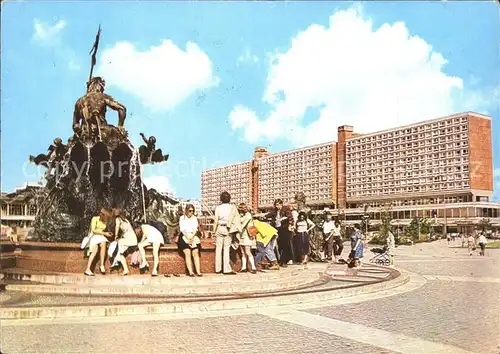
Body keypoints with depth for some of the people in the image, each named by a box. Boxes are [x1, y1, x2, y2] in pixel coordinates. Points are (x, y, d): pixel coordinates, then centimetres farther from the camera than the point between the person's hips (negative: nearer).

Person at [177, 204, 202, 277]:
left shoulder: (195, 218, 16)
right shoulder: (182, 218, 8)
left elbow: (196, 229, 6)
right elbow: (182, 229, -1)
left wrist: (192, 237, -10)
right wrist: (188, 238, -12)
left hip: (193, 237, 2)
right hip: (184, 236, -2)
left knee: (196, 253, -15)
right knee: (187, 253, -19)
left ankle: (198, 271, -22)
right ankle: (190, 272, -26)